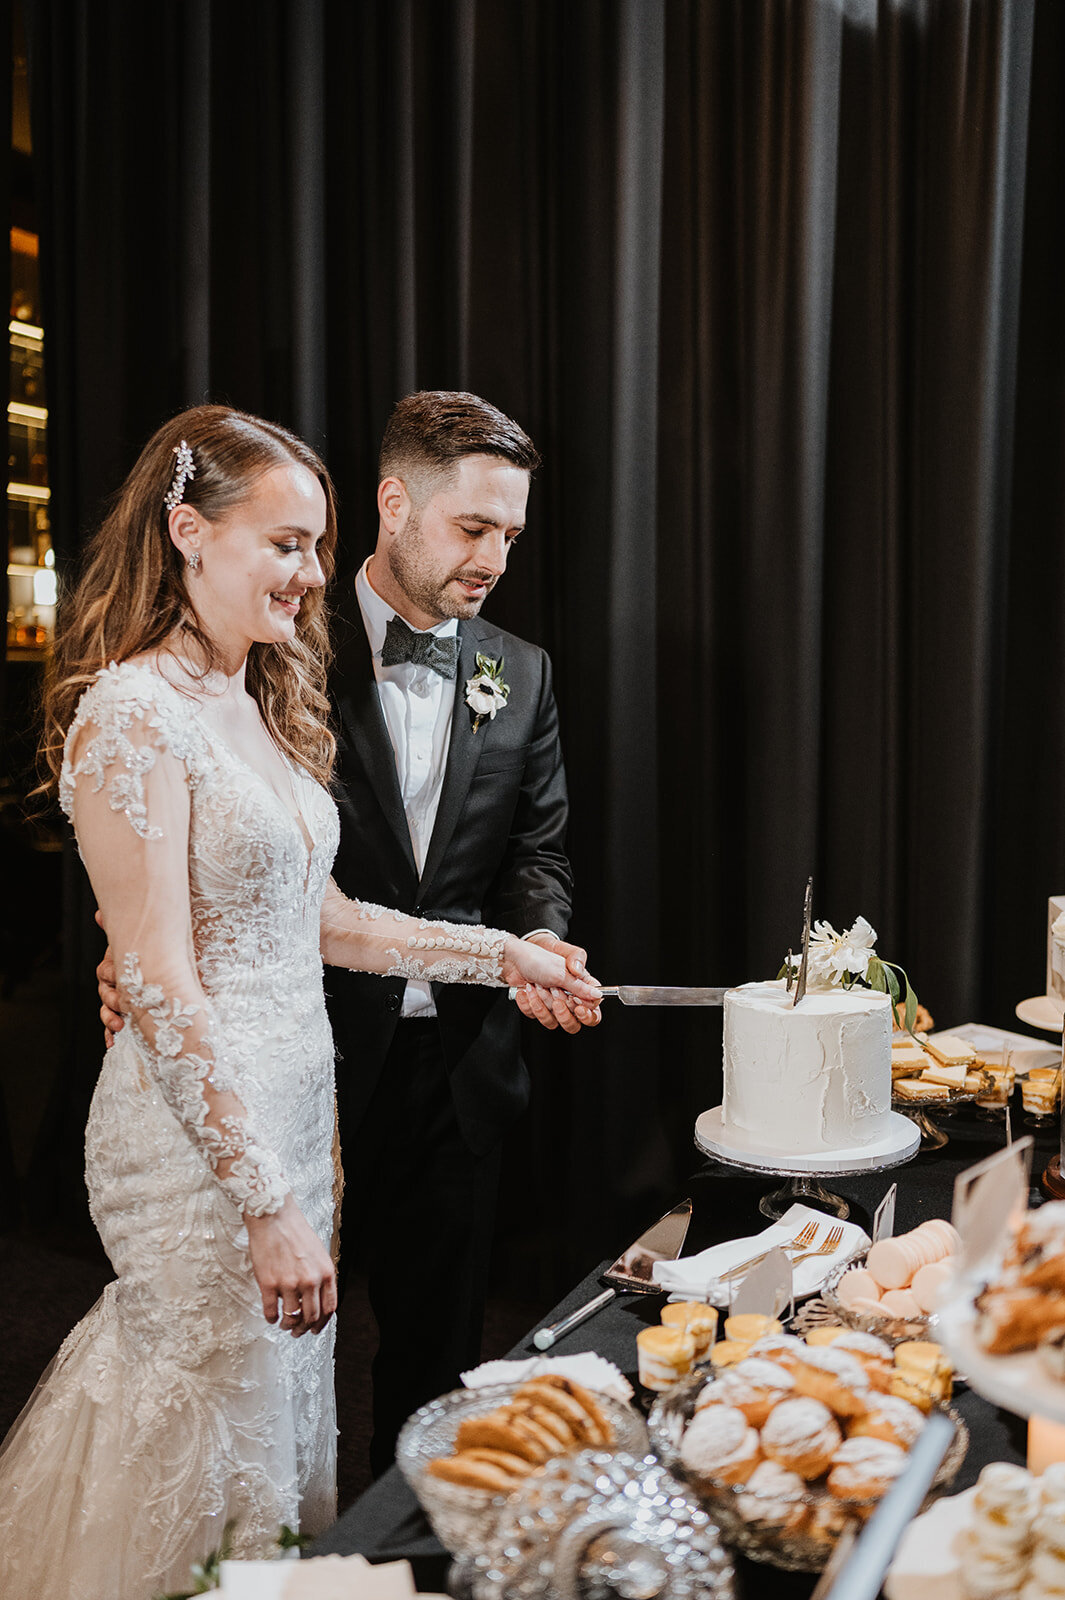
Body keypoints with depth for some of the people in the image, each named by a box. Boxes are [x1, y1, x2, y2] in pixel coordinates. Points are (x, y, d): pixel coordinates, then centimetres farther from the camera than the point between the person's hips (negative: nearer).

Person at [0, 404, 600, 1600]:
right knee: (219, 1434, 9)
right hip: (202, 1135, -8)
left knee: (287, 1404, 21)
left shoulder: (260, 707, 10)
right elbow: (159, 982, -20)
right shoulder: (134, 713, -17)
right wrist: (268, 1200, -21)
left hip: (292, 1104, 8)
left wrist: (502, 954, 7)